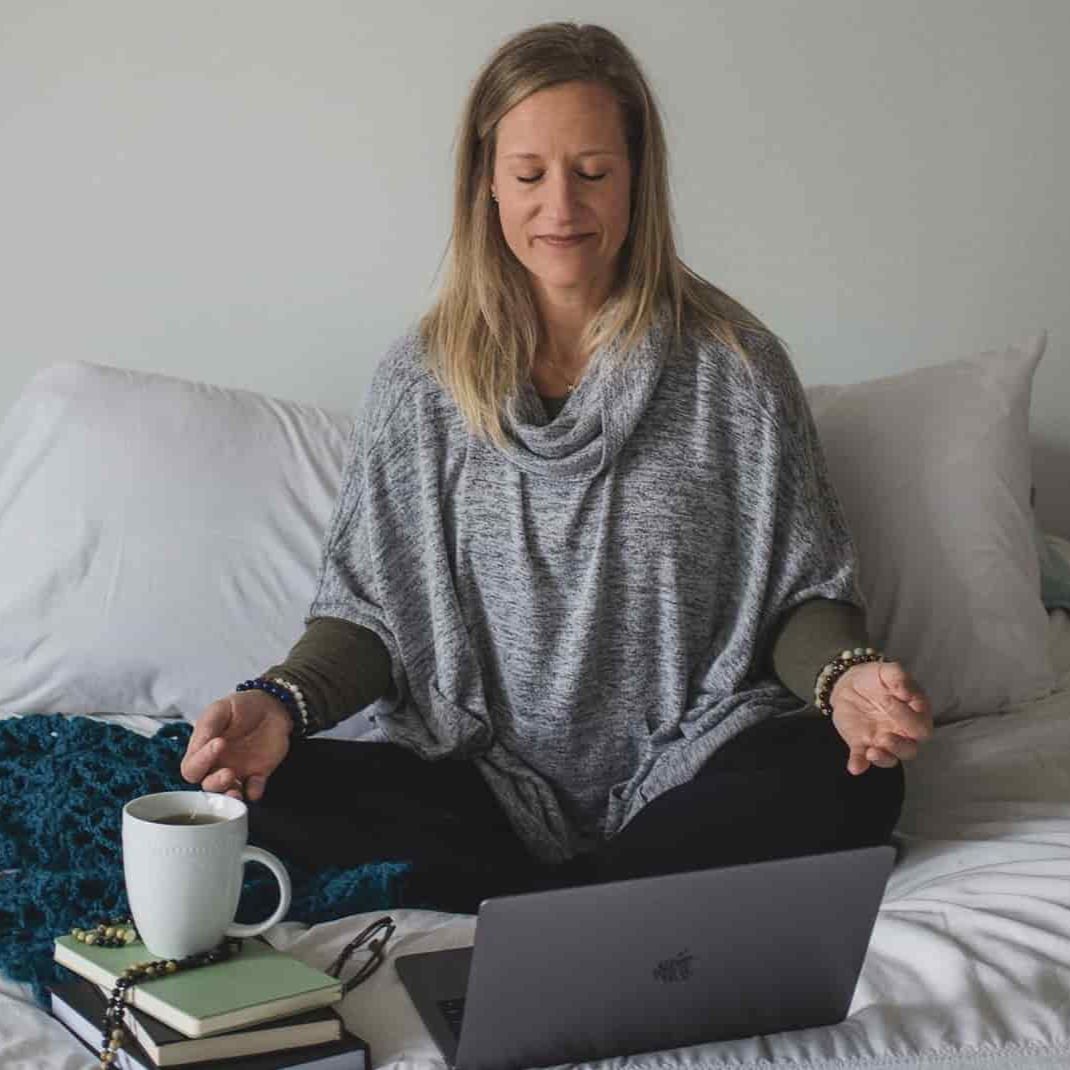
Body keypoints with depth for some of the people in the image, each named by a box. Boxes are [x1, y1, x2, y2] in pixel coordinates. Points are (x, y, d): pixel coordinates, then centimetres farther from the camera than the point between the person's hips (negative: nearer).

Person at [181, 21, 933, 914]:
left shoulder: (735, 367, -2)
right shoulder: (423, 380, 2)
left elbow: (802, 595, 2)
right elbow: (371, 607, 4)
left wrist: (844, 676, -21)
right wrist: (285, 700, -16)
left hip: (684, 770, -1)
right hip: (481, 776, 2)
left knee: (849, 785, -32)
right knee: (264, 793, -25)